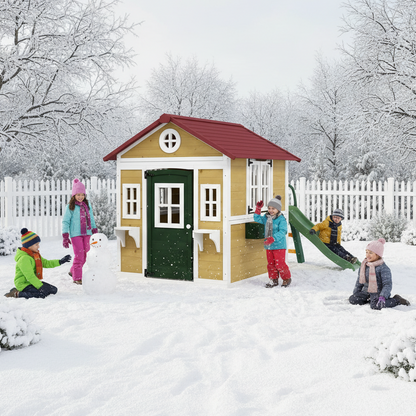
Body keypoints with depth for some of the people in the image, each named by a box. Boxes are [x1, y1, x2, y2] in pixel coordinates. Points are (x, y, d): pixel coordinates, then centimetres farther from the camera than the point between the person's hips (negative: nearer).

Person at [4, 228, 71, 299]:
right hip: (24, 284, -10)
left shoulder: (35, 255, 11)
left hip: (33, 282, 10)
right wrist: (40, 286, -29)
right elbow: (30, 276, -26)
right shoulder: (24, 258, -21)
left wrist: (60, 261, 7)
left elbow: (46, 263, 17)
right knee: (43, 293, -29)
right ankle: (17, 294, -14)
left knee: (53, 290, 5)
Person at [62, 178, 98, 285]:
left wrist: (94, 230, 16)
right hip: (76, 234, -5)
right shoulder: (70, 207, -4)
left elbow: (91, 218, 18)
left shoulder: (87, 205, 10)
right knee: (79, 255, -9)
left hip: (86, 233, 5)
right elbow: (65, 221, -4)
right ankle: (77, 278, 0)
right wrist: (65, 237, -9)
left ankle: (73, 271, 26)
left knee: (85, 255, 7)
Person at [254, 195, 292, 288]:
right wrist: (258, 209, -1)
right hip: (268, 246, 7)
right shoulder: (266, 217, 6)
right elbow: (257, 219, 13)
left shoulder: (281, 219, -16)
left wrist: (273, 238, -36)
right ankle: (274, 280, 24)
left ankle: (287, 278, 17)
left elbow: (282, 232, -24)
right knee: (270, 264, 12)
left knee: (279, 264, -4)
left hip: (279, 246, -7)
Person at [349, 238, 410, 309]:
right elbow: (360, 280, 17)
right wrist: (355, 292, 13)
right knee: (352, 299, -9)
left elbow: (388, 285, -19)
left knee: (375, 306, -32)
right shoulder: (364, 265, 6)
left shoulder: (383, 268, -16)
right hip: (366, 291, 6)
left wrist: (382, 297, -32)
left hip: (378, 292, -6)